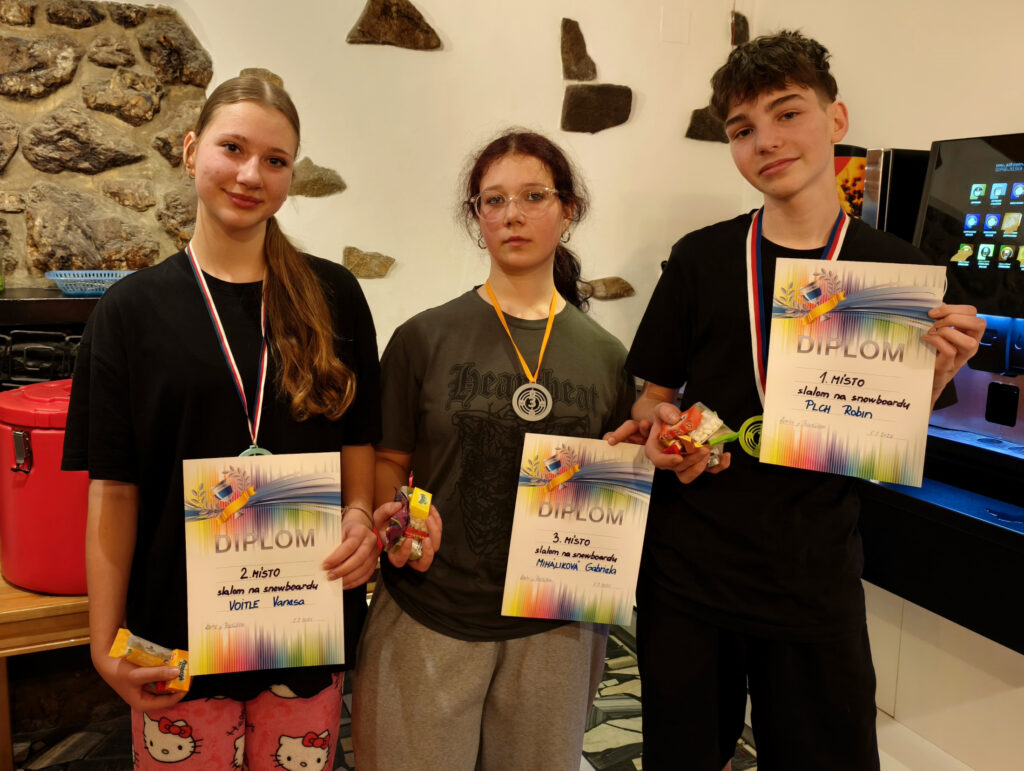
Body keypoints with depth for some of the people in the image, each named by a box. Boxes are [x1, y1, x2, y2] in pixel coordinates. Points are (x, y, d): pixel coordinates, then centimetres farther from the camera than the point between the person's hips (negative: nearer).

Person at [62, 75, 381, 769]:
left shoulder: (332, 296, 0)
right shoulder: (134, 308, -2)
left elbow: (359, 440, 6)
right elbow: (113, 486, -1)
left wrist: (361, 518, -13)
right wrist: (106, 642, -4)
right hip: (178, 633, 0)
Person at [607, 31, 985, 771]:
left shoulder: (898, 269, -2)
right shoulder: (701, 259, -2)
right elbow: (653, 397, 6)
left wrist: (938, 371, -15)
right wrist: (661, 430, -16)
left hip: (816, 578, 0)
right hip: (686, 569, 1)